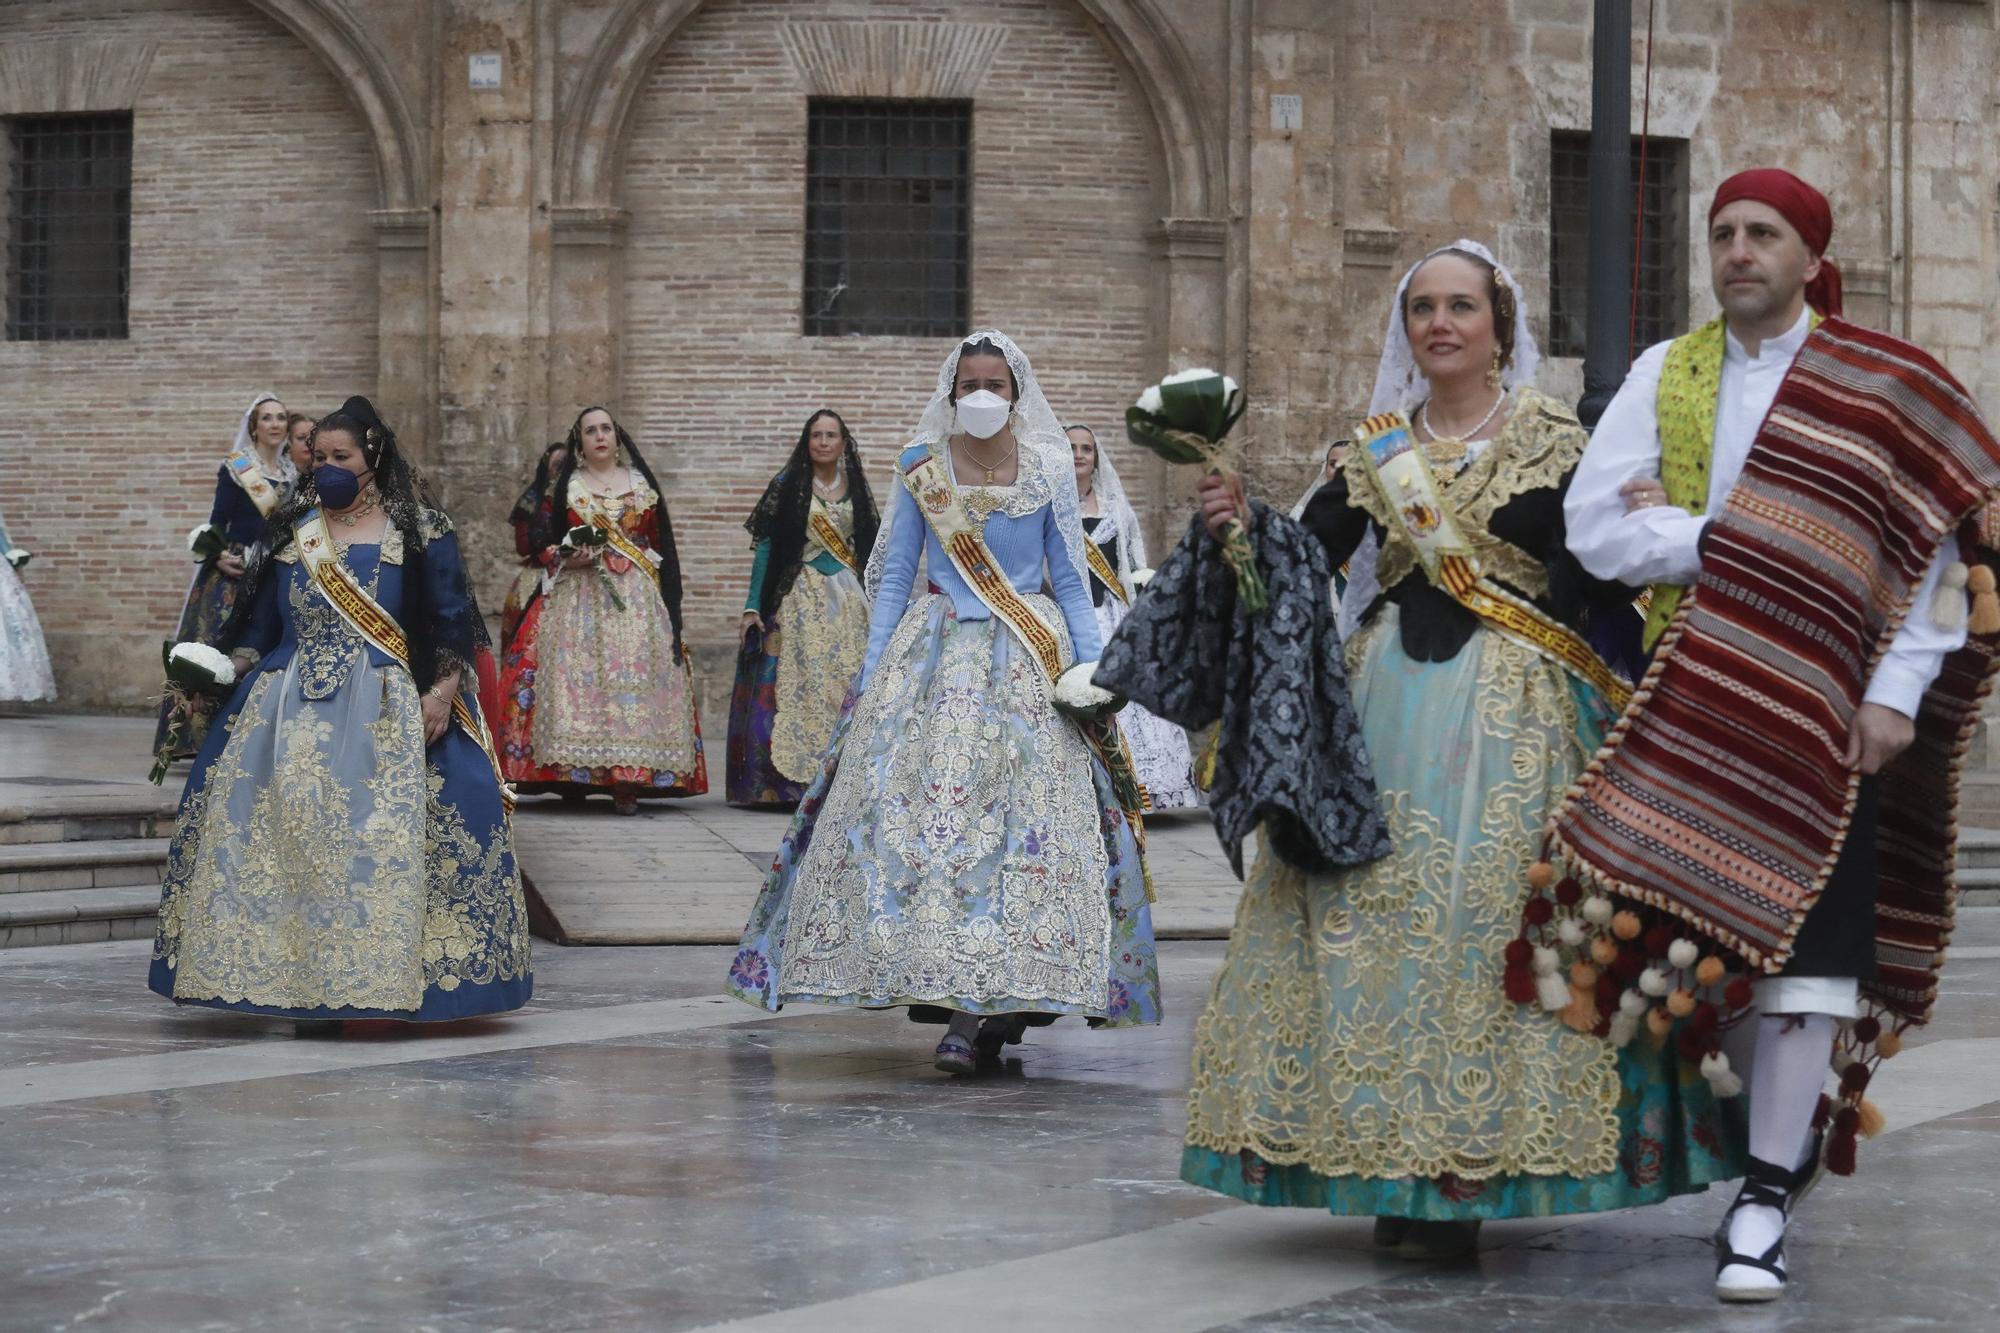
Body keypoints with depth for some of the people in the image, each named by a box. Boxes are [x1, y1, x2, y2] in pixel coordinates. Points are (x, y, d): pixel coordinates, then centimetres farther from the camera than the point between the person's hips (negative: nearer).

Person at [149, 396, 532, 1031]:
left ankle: (380, 979, -6)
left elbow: (451, 624, 0)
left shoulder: (420, 533, 3)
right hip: (291, 710, 3)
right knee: (292, 839, -4)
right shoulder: (292, 531, 13)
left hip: (387, 715, -3)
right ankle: (302, 984, 0)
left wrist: (441, 695, -12)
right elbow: (257, 621, 16)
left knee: (382, 843, -11)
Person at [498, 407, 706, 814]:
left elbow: (663, 545, 11)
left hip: (635, 597, 0)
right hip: (579, 596, 0)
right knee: (578, 676, -11)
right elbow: (545, 543, 11)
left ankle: (627, 783, -12)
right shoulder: (565, 487, 12)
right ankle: (574, 778, -12)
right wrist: (567, 559, -10)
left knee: (633, 677, -9)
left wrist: (671, 603, 2)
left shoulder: (642, 484, 13)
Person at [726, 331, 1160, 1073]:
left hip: (1030, 665, -1)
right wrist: (873, 674, 3)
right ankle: (965, 1009, -5)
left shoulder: (1049, 470, 4)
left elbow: (1071, 579, 7)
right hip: (936, 658, 1)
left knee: (1025, 816, -11)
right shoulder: (919, 471, 6)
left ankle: (975, 1013, -10)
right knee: (922, 807, -10)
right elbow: (893, 576, 9)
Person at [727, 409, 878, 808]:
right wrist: (752, 607, -7)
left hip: (848, 599, 3)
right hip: (800, 600, -3)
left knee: (848, 684, -5)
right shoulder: (787, 487, 2)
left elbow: (868, 551, 15)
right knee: (799, 683, -8)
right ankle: (793, 779, -8)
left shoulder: (856, 489, 12)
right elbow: (766, 548, 0)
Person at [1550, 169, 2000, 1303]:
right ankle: (1791, 1131, 23)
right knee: (1704, 925, 3)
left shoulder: (1884, 388, 3)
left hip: (1822, 704, -3)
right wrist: (1719, 541, -11)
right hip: (1688, 701, 3)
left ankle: (1770, 1191, -3)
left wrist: (1896, 691, -10)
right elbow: (1596, 529, 1)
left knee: (1802, 937, -8)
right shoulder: (1665, 376, 11)